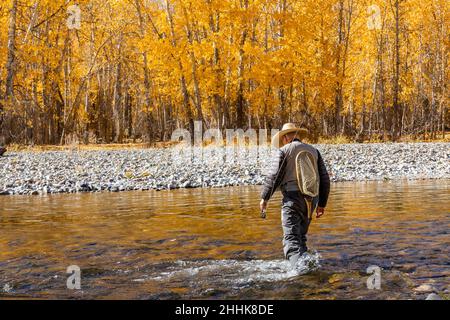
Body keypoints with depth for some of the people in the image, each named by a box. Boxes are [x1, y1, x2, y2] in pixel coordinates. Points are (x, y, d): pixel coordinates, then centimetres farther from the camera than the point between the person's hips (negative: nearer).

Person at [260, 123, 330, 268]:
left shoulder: (283, 151, 0)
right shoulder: (313, 151, 15)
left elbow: (274, 176, -8)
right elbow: (324, 178, 14)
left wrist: (264, 197, 2)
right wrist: (322, 204, 19)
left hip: (293, 197, -5)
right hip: (311, 199, 6)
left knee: (291, 239, -10)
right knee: (301, 236, 20)